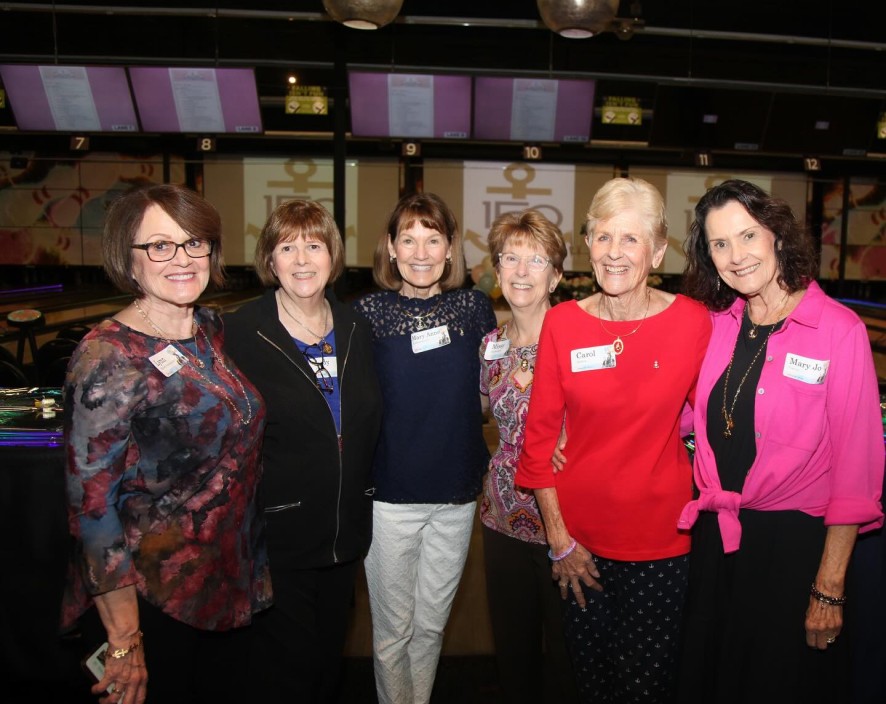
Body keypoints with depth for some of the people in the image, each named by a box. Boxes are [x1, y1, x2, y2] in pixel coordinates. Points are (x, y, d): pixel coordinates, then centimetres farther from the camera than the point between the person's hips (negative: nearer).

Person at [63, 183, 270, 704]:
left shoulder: (212, 329, 0)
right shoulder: (107, 358, -20)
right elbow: (91, 506, -19)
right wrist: (124, 642, -17)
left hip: (233, 584, 6)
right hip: (154, 602, -6)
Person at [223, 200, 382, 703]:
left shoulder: (355, 328, 3)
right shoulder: (241, 334, -12)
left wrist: (362, 501, 7)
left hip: (347, 533, 5)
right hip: (278, 536, -5)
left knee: (330, 661, 22)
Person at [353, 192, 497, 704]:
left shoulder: (475, 307, -1)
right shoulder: (369, 311, -6)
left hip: (457, 492, 2)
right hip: (389, 494, -2)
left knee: (431, 624, 18)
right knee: (393, 628, 12)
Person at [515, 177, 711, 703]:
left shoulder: (694, 321, -8)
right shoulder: (563, 323, -6)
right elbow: (540, 434, -2)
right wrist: (558, 537, -2)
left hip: (661, 537, -1)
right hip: (580, 536, 2)